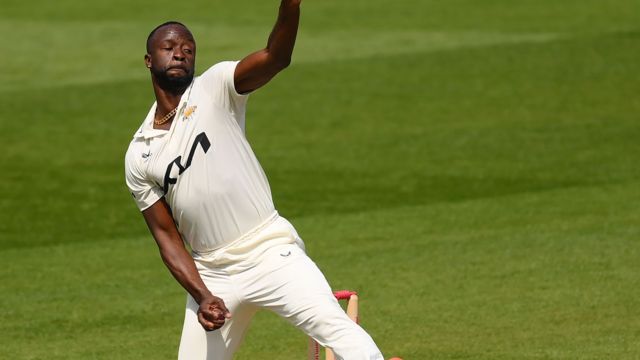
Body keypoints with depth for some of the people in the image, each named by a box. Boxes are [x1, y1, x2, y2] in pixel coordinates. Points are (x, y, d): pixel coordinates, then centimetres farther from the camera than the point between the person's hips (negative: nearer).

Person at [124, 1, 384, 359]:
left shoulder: (214, 88, 0)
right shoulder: (139, 157, 9)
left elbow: (275, 58, -19)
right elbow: (168, 237, 7)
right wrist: (203, 297, -8)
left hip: (269, 252, -4)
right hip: (211, 276, 4)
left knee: (335, 326, -24)